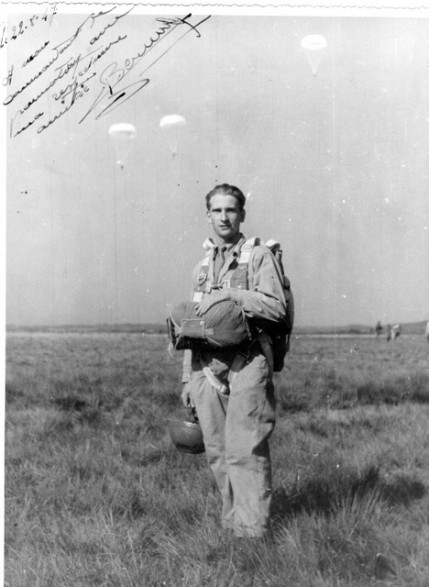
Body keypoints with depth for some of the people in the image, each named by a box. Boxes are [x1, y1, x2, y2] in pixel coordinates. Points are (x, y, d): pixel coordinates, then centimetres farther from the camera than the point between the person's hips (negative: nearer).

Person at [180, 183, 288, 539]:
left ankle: (252, 529, 0)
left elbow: (277, 307, -12)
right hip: (207, 368, 6)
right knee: (217, 451, 8)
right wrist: (188, 378, 19)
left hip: (247, 365, -5)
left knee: (244, 450, -8)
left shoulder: (260, 256, 1)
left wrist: (230, 294, -17)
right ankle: (231, 518, 20)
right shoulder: (202, 266, 19)